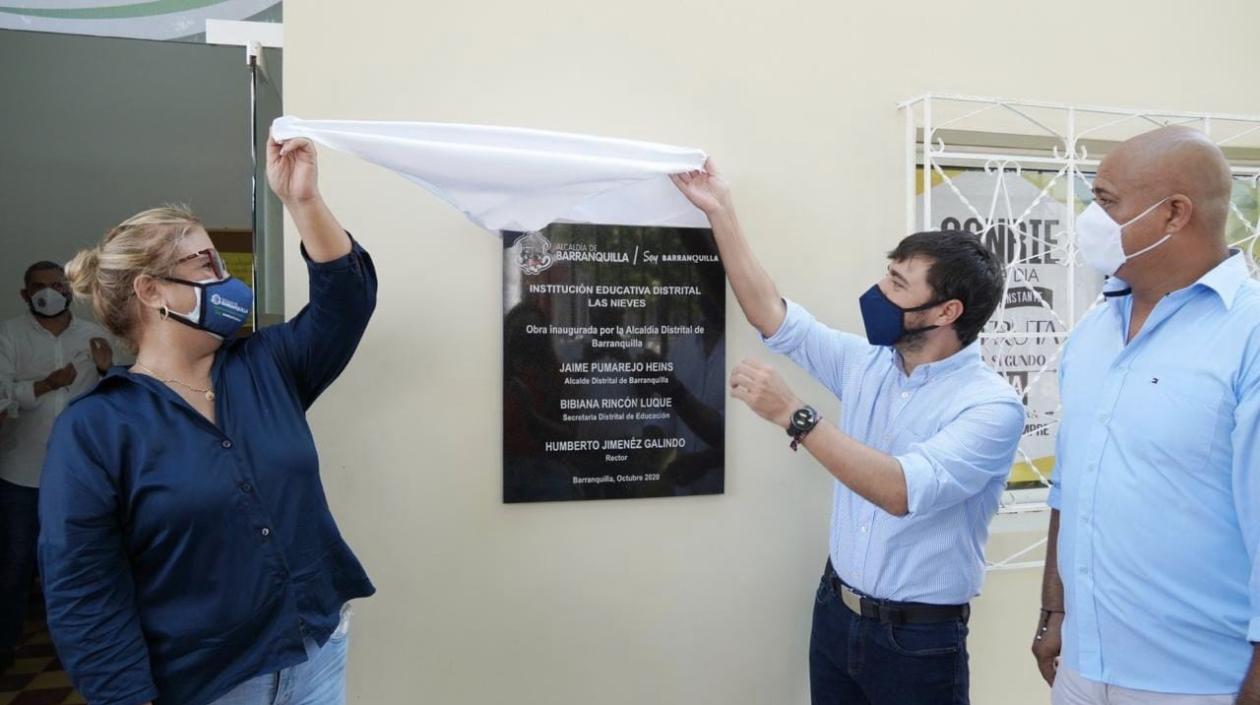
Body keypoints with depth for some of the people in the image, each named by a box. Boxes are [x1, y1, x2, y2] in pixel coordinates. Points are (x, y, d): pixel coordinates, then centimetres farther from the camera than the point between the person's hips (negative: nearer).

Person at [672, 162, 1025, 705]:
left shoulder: (991, 406, -18)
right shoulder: (866, 362, 0)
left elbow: (904, 490, -31)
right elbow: (772, 316, 1)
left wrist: (793, 415, -34)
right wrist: (720, 212, -1)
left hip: (918, 639, -5)